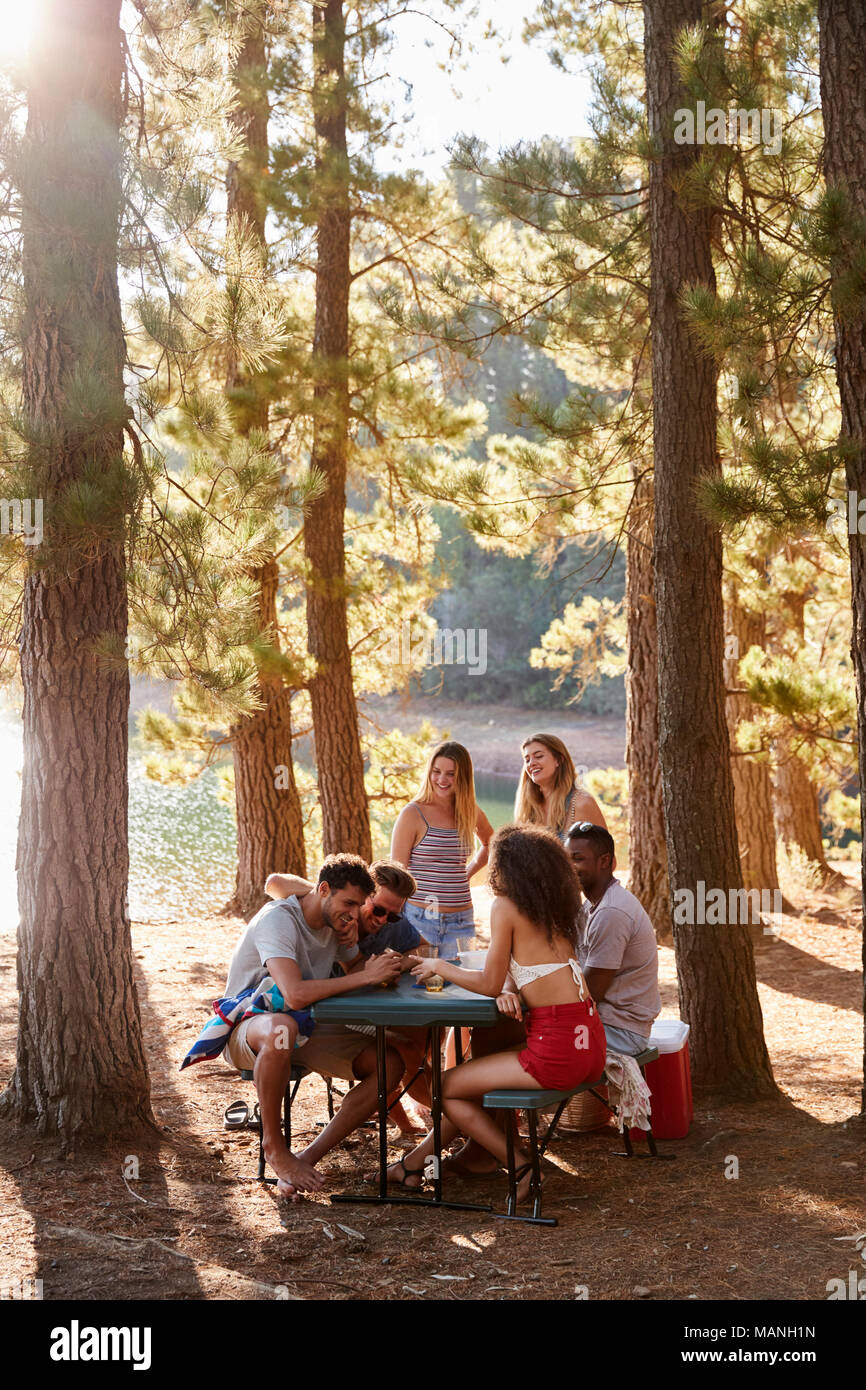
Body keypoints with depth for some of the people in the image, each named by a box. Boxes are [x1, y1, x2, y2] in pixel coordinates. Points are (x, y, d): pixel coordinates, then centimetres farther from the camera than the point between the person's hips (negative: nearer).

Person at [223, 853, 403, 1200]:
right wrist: (365, 977, -32)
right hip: (247, 1026, -8)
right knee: (282, 1029, -45)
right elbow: (295, 995, -37)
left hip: (306, 1028, 8)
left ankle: (308, 1158, -15)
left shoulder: (336, 922, 2)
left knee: (390, 1063, -13)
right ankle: (274, 1146, -24)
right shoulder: (278, 920, -24)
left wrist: (351, 943, -9)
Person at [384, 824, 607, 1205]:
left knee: (446, 1087, 8)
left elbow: (490, 983, -5)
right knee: (481, 1056, 27)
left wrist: (440, 967, 10)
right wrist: (511, 995, 1)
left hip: (556, 1047, -9)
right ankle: (416, 1162, 34)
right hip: (590, 1043, 9)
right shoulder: (554, 910, 17)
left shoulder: (505, 906, -7)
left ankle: (520, 1167, 7)